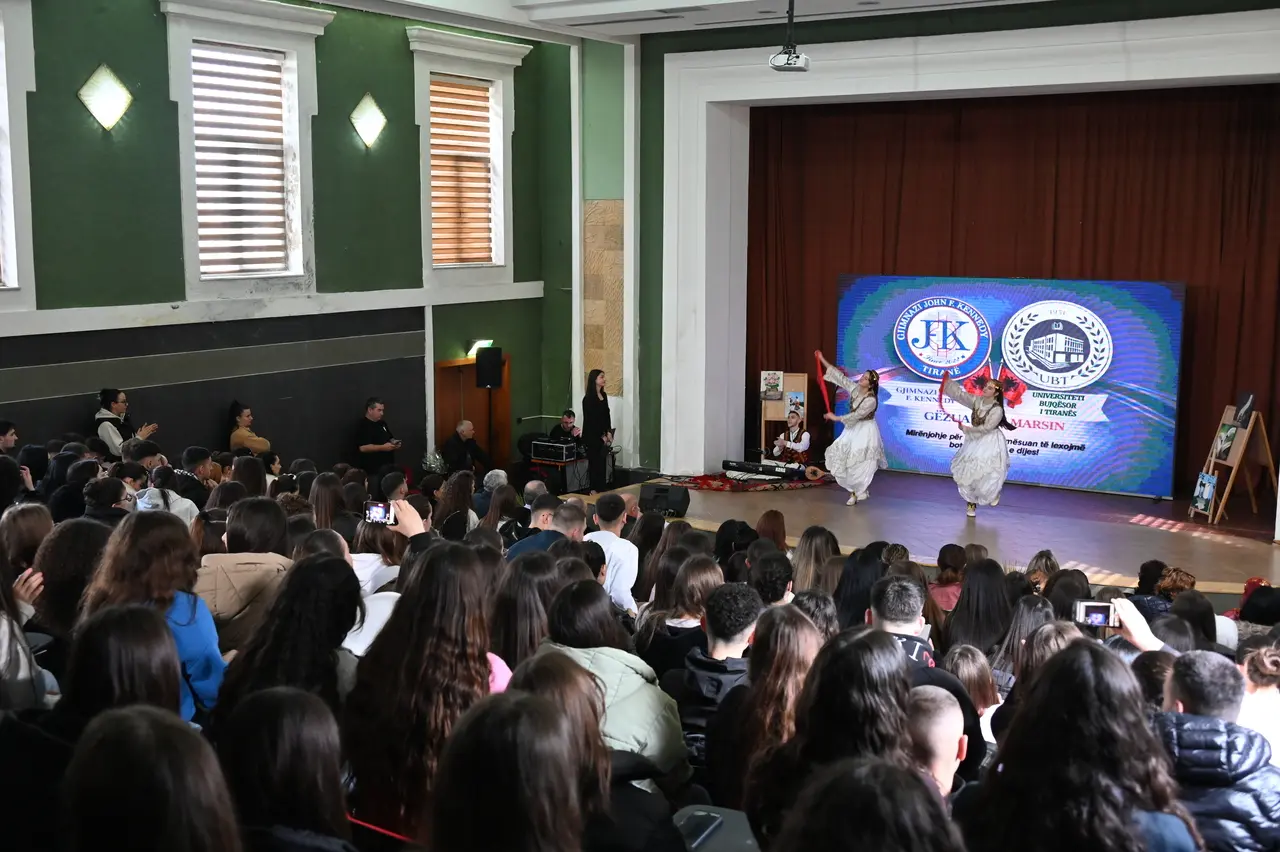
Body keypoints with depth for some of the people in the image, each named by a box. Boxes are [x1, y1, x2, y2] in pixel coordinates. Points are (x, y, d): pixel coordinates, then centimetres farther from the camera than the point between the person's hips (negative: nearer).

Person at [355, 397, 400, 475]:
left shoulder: (382, 423, 15)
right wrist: (382, 447, -25)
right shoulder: (363, 426, -13)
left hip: (388, 465, 9)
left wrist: (394, 443, 3)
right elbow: (363, 447, -23)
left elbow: (390, 438, 26)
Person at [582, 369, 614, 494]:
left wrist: (608, 432, 0)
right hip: (592, 436, -7)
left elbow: (607, 415, 12)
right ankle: (594, 490, 3)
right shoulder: (588, 399, -11)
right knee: (595, 462, -2)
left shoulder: (604, 395, 11)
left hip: (603, 435, 7)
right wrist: (602, 436, -11)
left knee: (603, 462, 7)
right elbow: (589, 420, -12)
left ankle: (602, 489, 12)